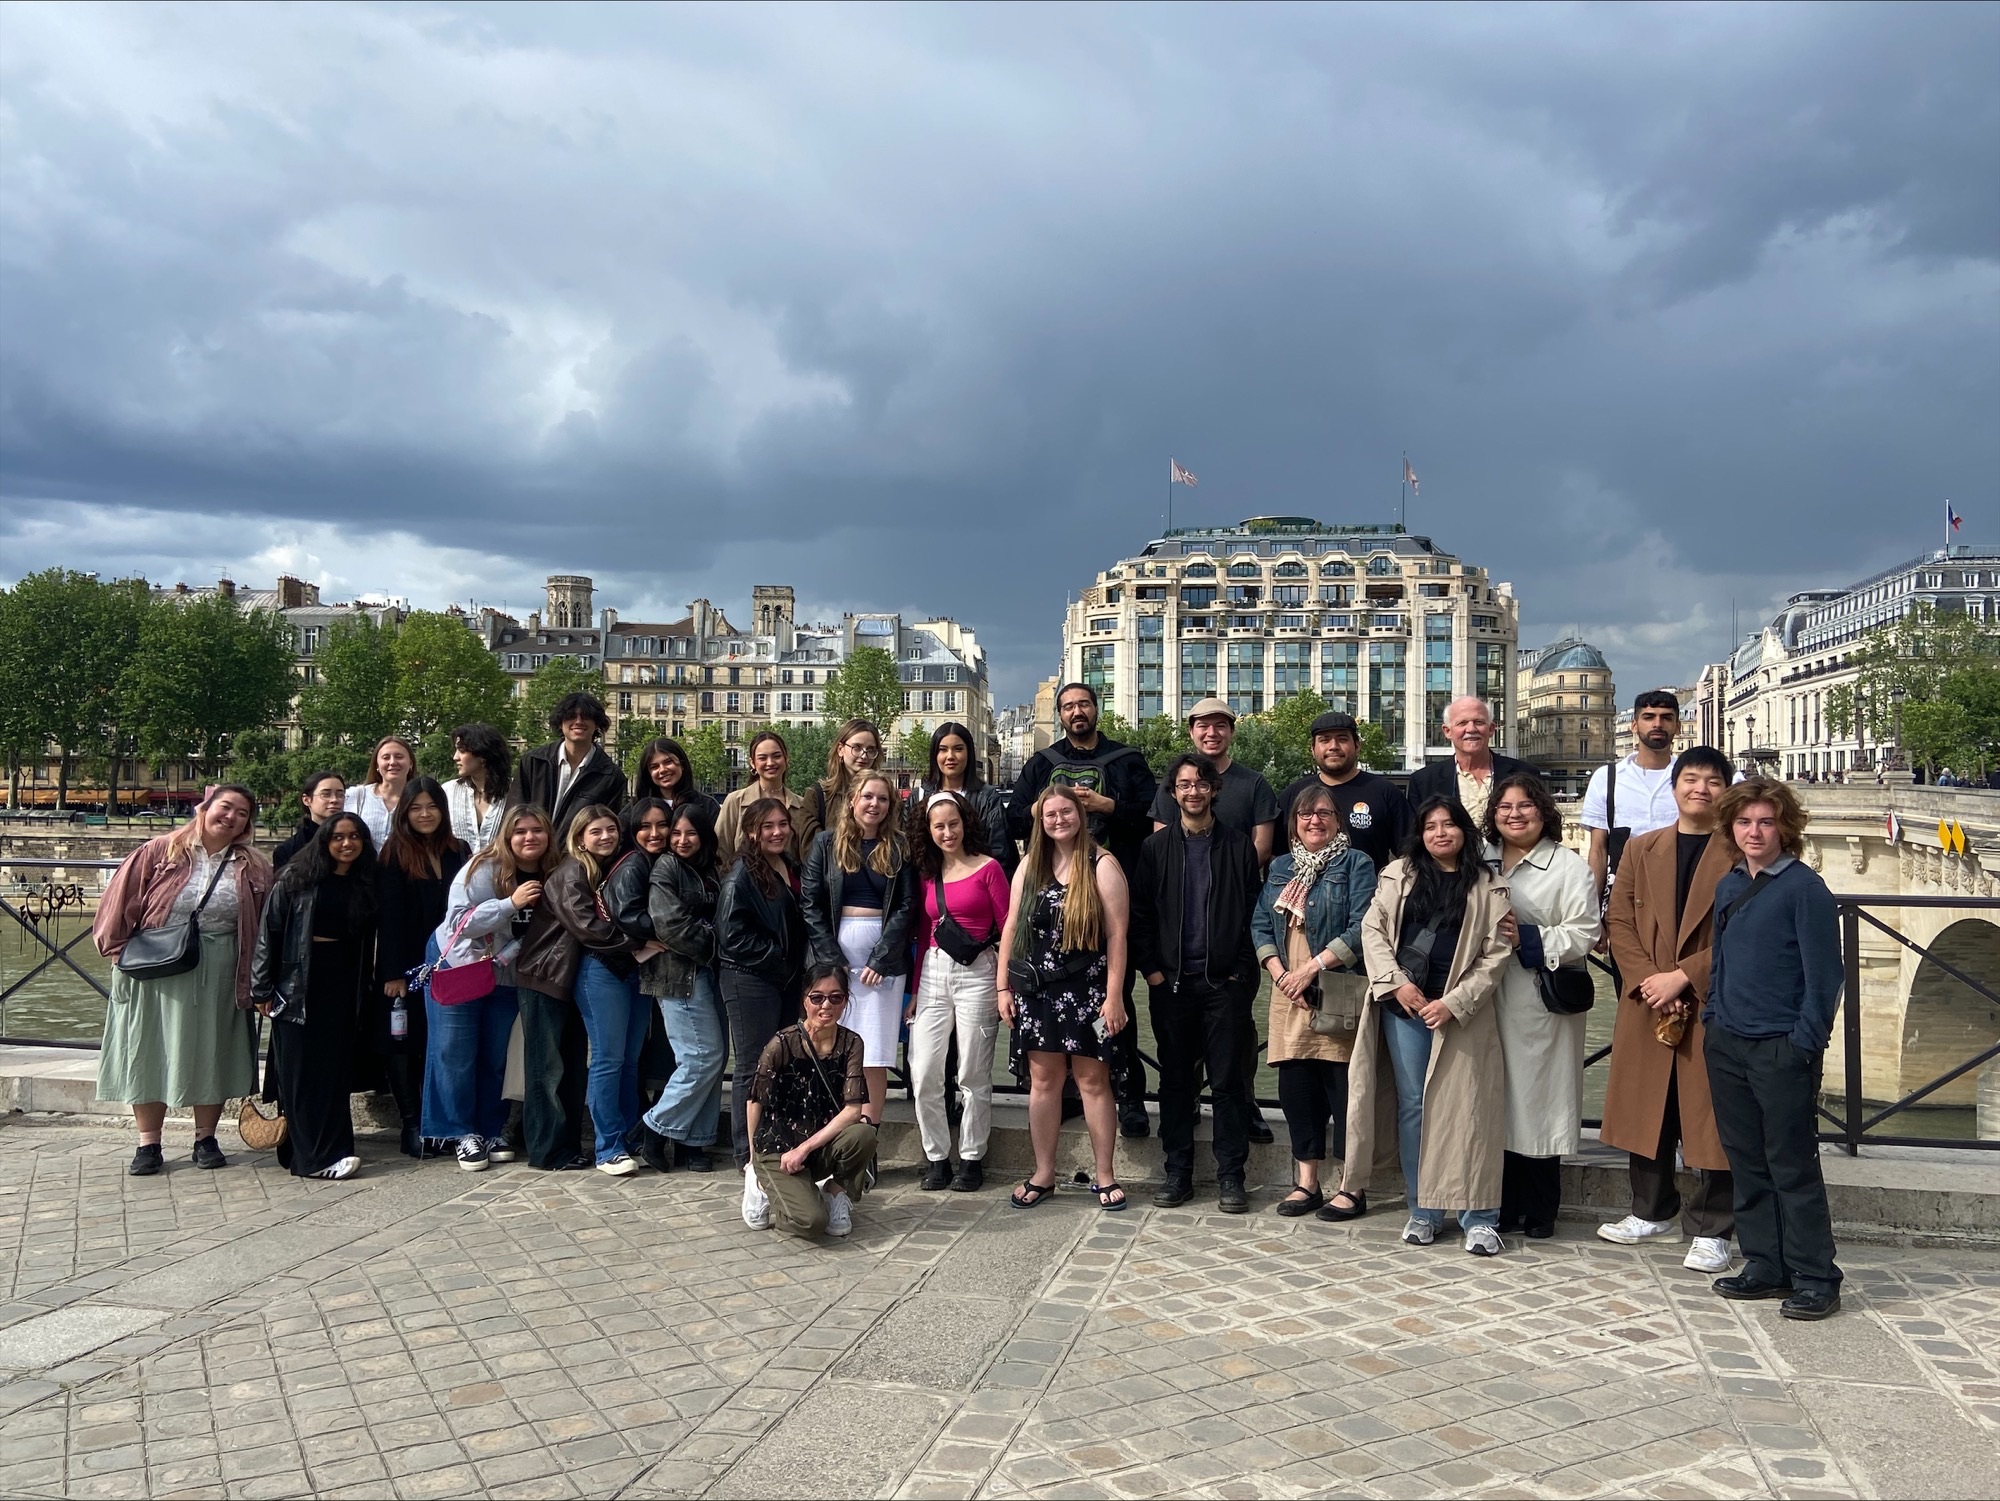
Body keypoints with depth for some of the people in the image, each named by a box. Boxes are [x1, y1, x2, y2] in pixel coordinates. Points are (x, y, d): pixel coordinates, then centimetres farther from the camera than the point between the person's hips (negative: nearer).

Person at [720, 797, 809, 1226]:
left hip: (787, 981, 8)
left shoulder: (793, 870, 13)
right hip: (750, 982, -8)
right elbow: (733, 934, -17)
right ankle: (750, 1161, -2)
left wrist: (798, 963, 10)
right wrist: (777, 958, -13)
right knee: (753, 1070, -5)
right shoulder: (741, 876, -10)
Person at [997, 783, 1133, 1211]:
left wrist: (1114, 995, -13)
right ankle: (1043, 1174, 20)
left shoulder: (1102, 866, -4)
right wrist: (1004, 987, 7)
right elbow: (1011, 928, 11)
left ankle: (1105, 1176, 13)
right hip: (1037, 989, 4)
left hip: (1086, 990, -4)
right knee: (1042, 1079, 8)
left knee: (1093, 1080, 2)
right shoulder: (1030, 866, 9)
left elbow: (1117, 934, -8)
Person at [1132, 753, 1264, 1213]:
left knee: (1227, 1081, 2)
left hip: (1224, 983, -1)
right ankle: (1177, 1172, 16)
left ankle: (1231, 1175, 10)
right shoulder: (1155, 848, 7)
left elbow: (1253, 915, 2)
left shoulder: (1239, 847, 4)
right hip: (1171, 983, 1)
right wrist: (1151, 970, -3)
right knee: (1175, 1080, 8)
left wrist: (1242, 973, -5)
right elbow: (1140, 915, 5)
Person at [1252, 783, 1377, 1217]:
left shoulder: (1355, 864, 0)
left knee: (1343, 1088, -3)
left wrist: (1312, 968, -15)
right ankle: (1306, 1182, 16)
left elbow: (1361, 928, -11)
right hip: (1288, 995, 5)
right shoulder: (1280, 867, 17)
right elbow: (1260, 925, 12)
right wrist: (1279, 973, -4)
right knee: (1295, 1087, 6)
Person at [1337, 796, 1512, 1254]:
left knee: (1466, 1109, -4)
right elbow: (1372, 929, 5)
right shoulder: (1398, 875, 8)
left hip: (1461, 1012, -2)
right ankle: (1423, 1211, 15)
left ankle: (1479, 1217, 4)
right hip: (1403, 1007, 2)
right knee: (1412, 1106, 6)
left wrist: (1454, 1003, -10)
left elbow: (1496, 954, -2)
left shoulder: (1487, 886, 2)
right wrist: (1396, 982, -7)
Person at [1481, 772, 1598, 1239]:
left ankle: (1539, 1211, 13)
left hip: (1542, 1005, -4)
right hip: (1489, 1002, 4)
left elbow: (1582, 936, -8)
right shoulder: (1481, 860, 13)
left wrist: (1527, 938, -17)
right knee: (1497, 1101, 6)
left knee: (1537, 1099, 0)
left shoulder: (1569, 866, 0)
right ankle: (1504, 1206, 17)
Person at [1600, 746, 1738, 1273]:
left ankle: (1710, 1230, 13)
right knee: (1647, 1111, 13)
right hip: (1646, 1006, 4)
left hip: (1713, 1007, -4)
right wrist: (1647, 981, -8)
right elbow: (1619, 922, 6)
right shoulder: (1642, 849, 11)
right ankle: (1653, 1211, 29)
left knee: (1710, 1120, 1)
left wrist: (1683, 977, -15)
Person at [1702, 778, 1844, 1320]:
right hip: (1727, 1046, 7)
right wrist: (1712, 1017, 10)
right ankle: (1766, 1266, 22)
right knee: (1746, 1161, 12)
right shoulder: (1727, 887, 11)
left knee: (1793, 1166, 0)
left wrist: (1805, 1043, -14)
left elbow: (1823, 973, -10)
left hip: (1782, 1050, -7)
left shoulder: (1804, 887, -9)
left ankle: (1815, 1278, 9)